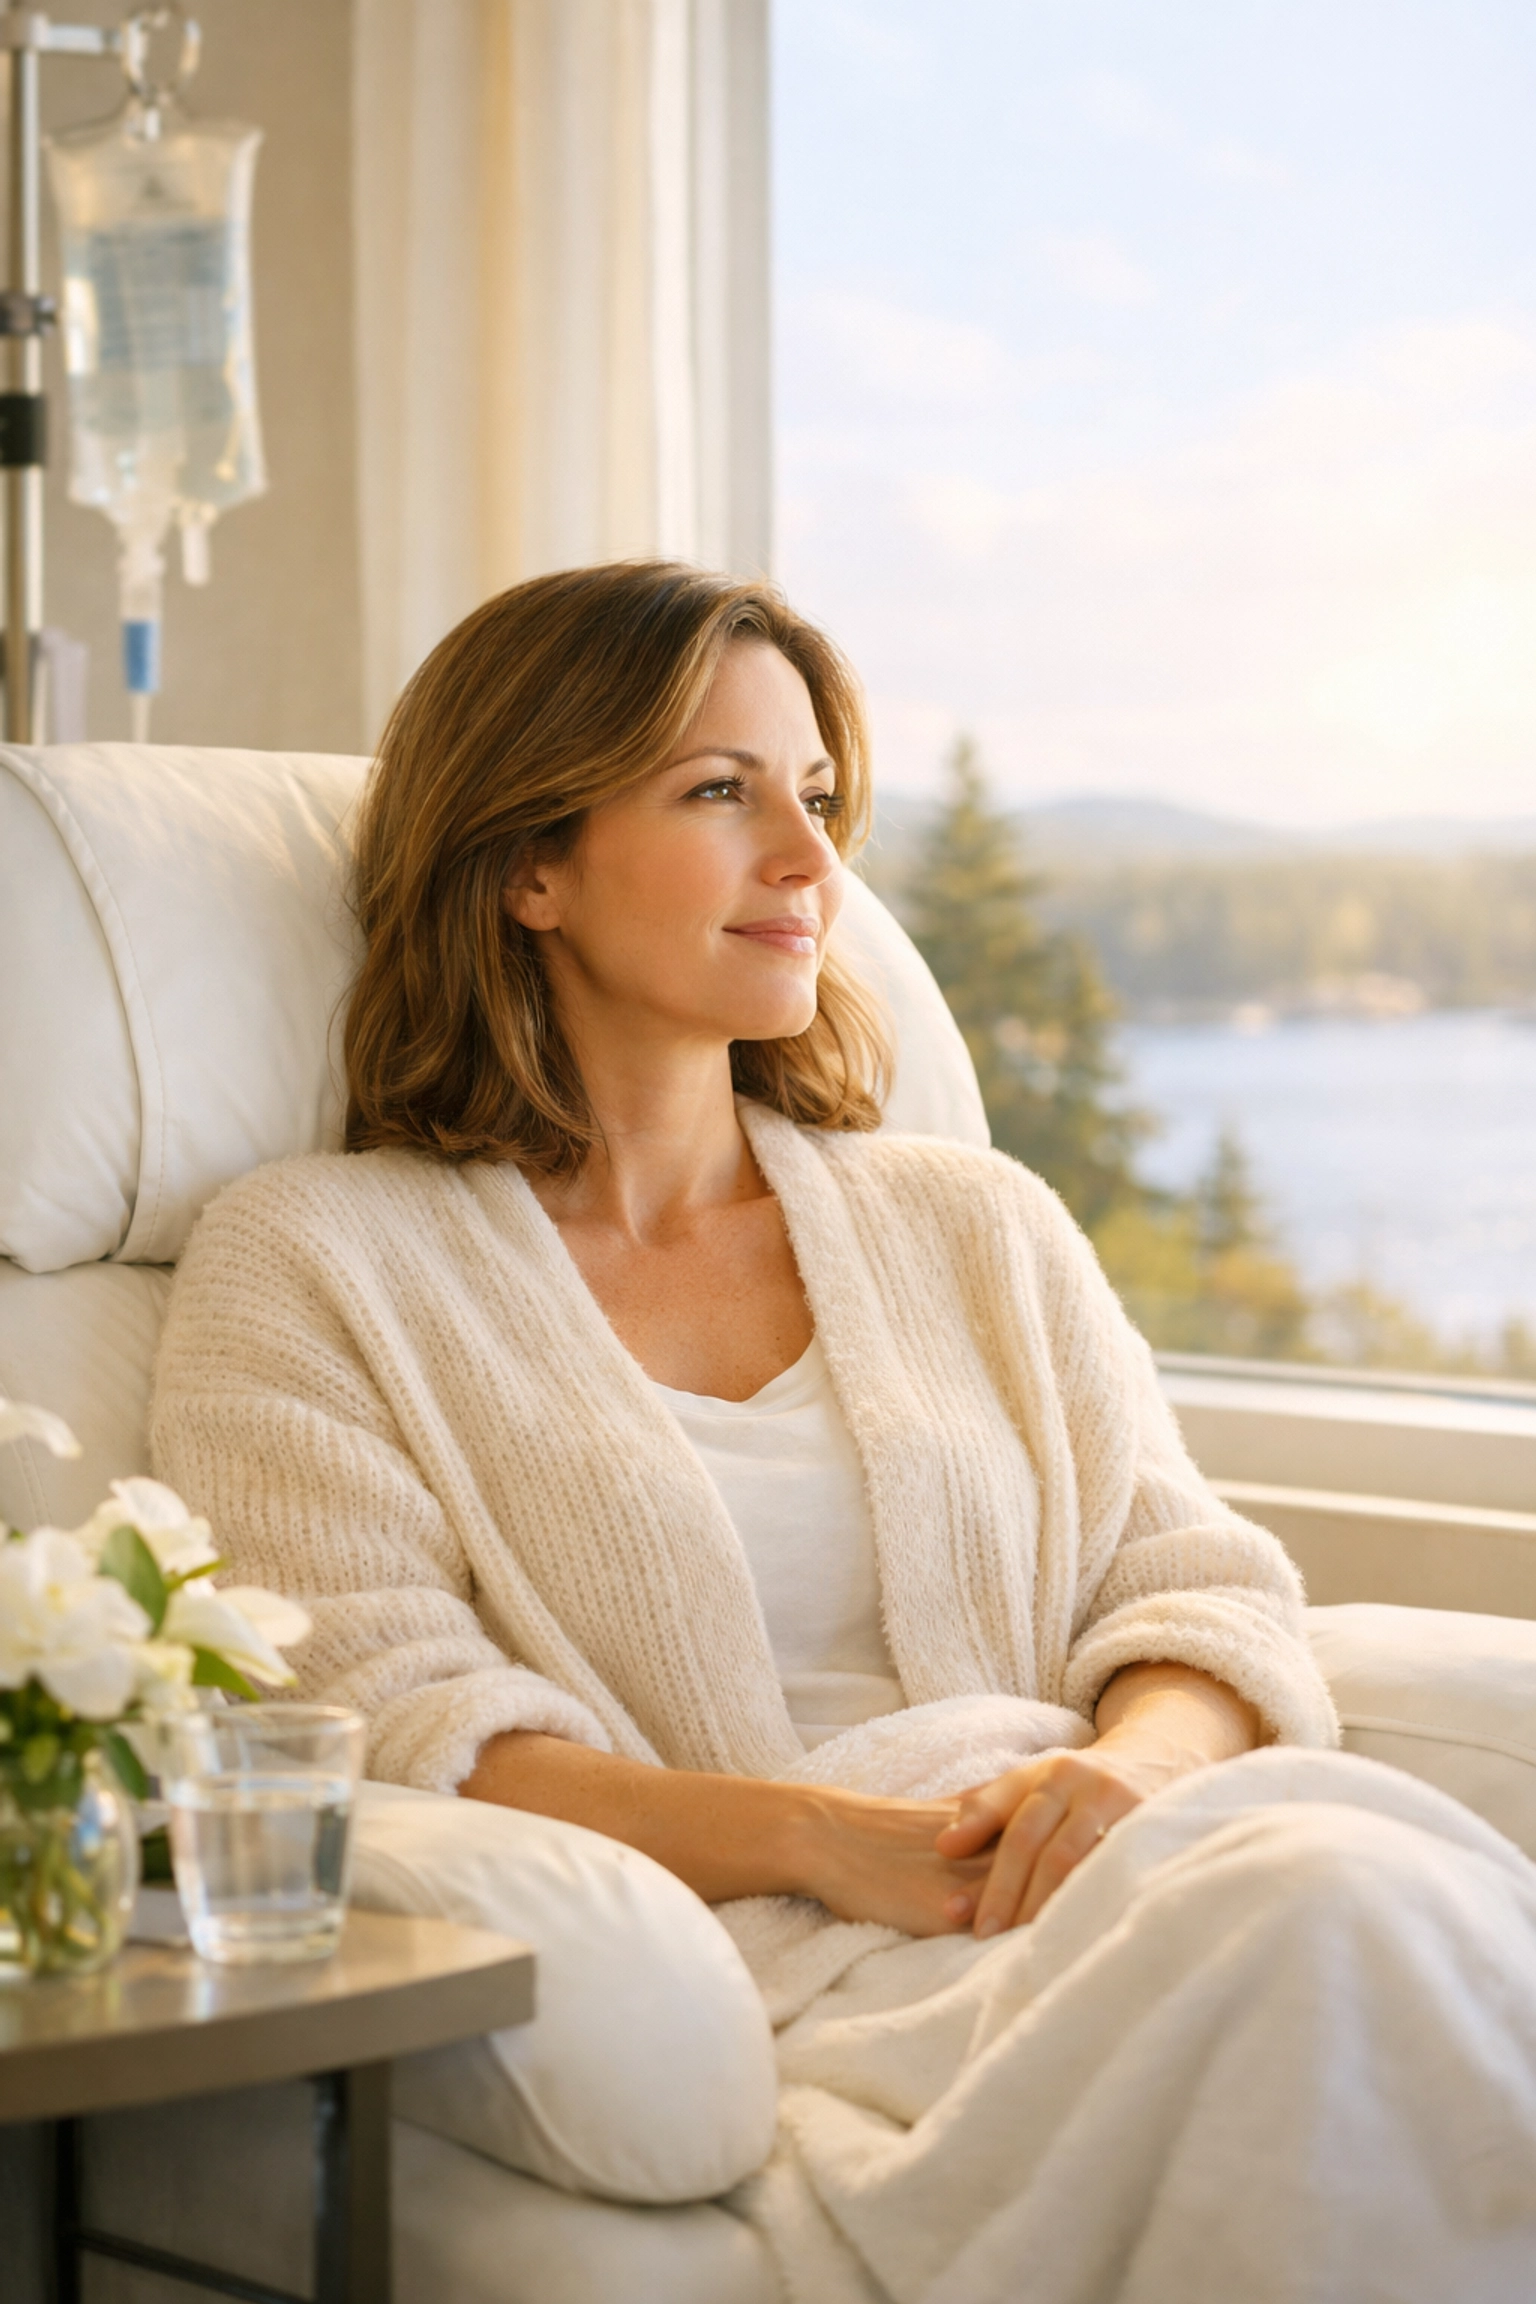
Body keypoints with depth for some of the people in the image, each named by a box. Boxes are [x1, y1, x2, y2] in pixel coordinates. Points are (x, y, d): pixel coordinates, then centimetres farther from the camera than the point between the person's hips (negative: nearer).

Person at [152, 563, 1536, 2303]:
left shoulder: (974, 1222, 25)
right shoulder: (303, 1264, 11)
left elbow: (1196, 1590, 16)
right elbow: (381, 1737, -1)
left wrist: (1131, 1765, -10)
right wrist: (826, 1834, -16)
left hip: (1107, 1882, 5)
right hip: (758, 1965, -4)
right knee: (1331, 1923, -36)